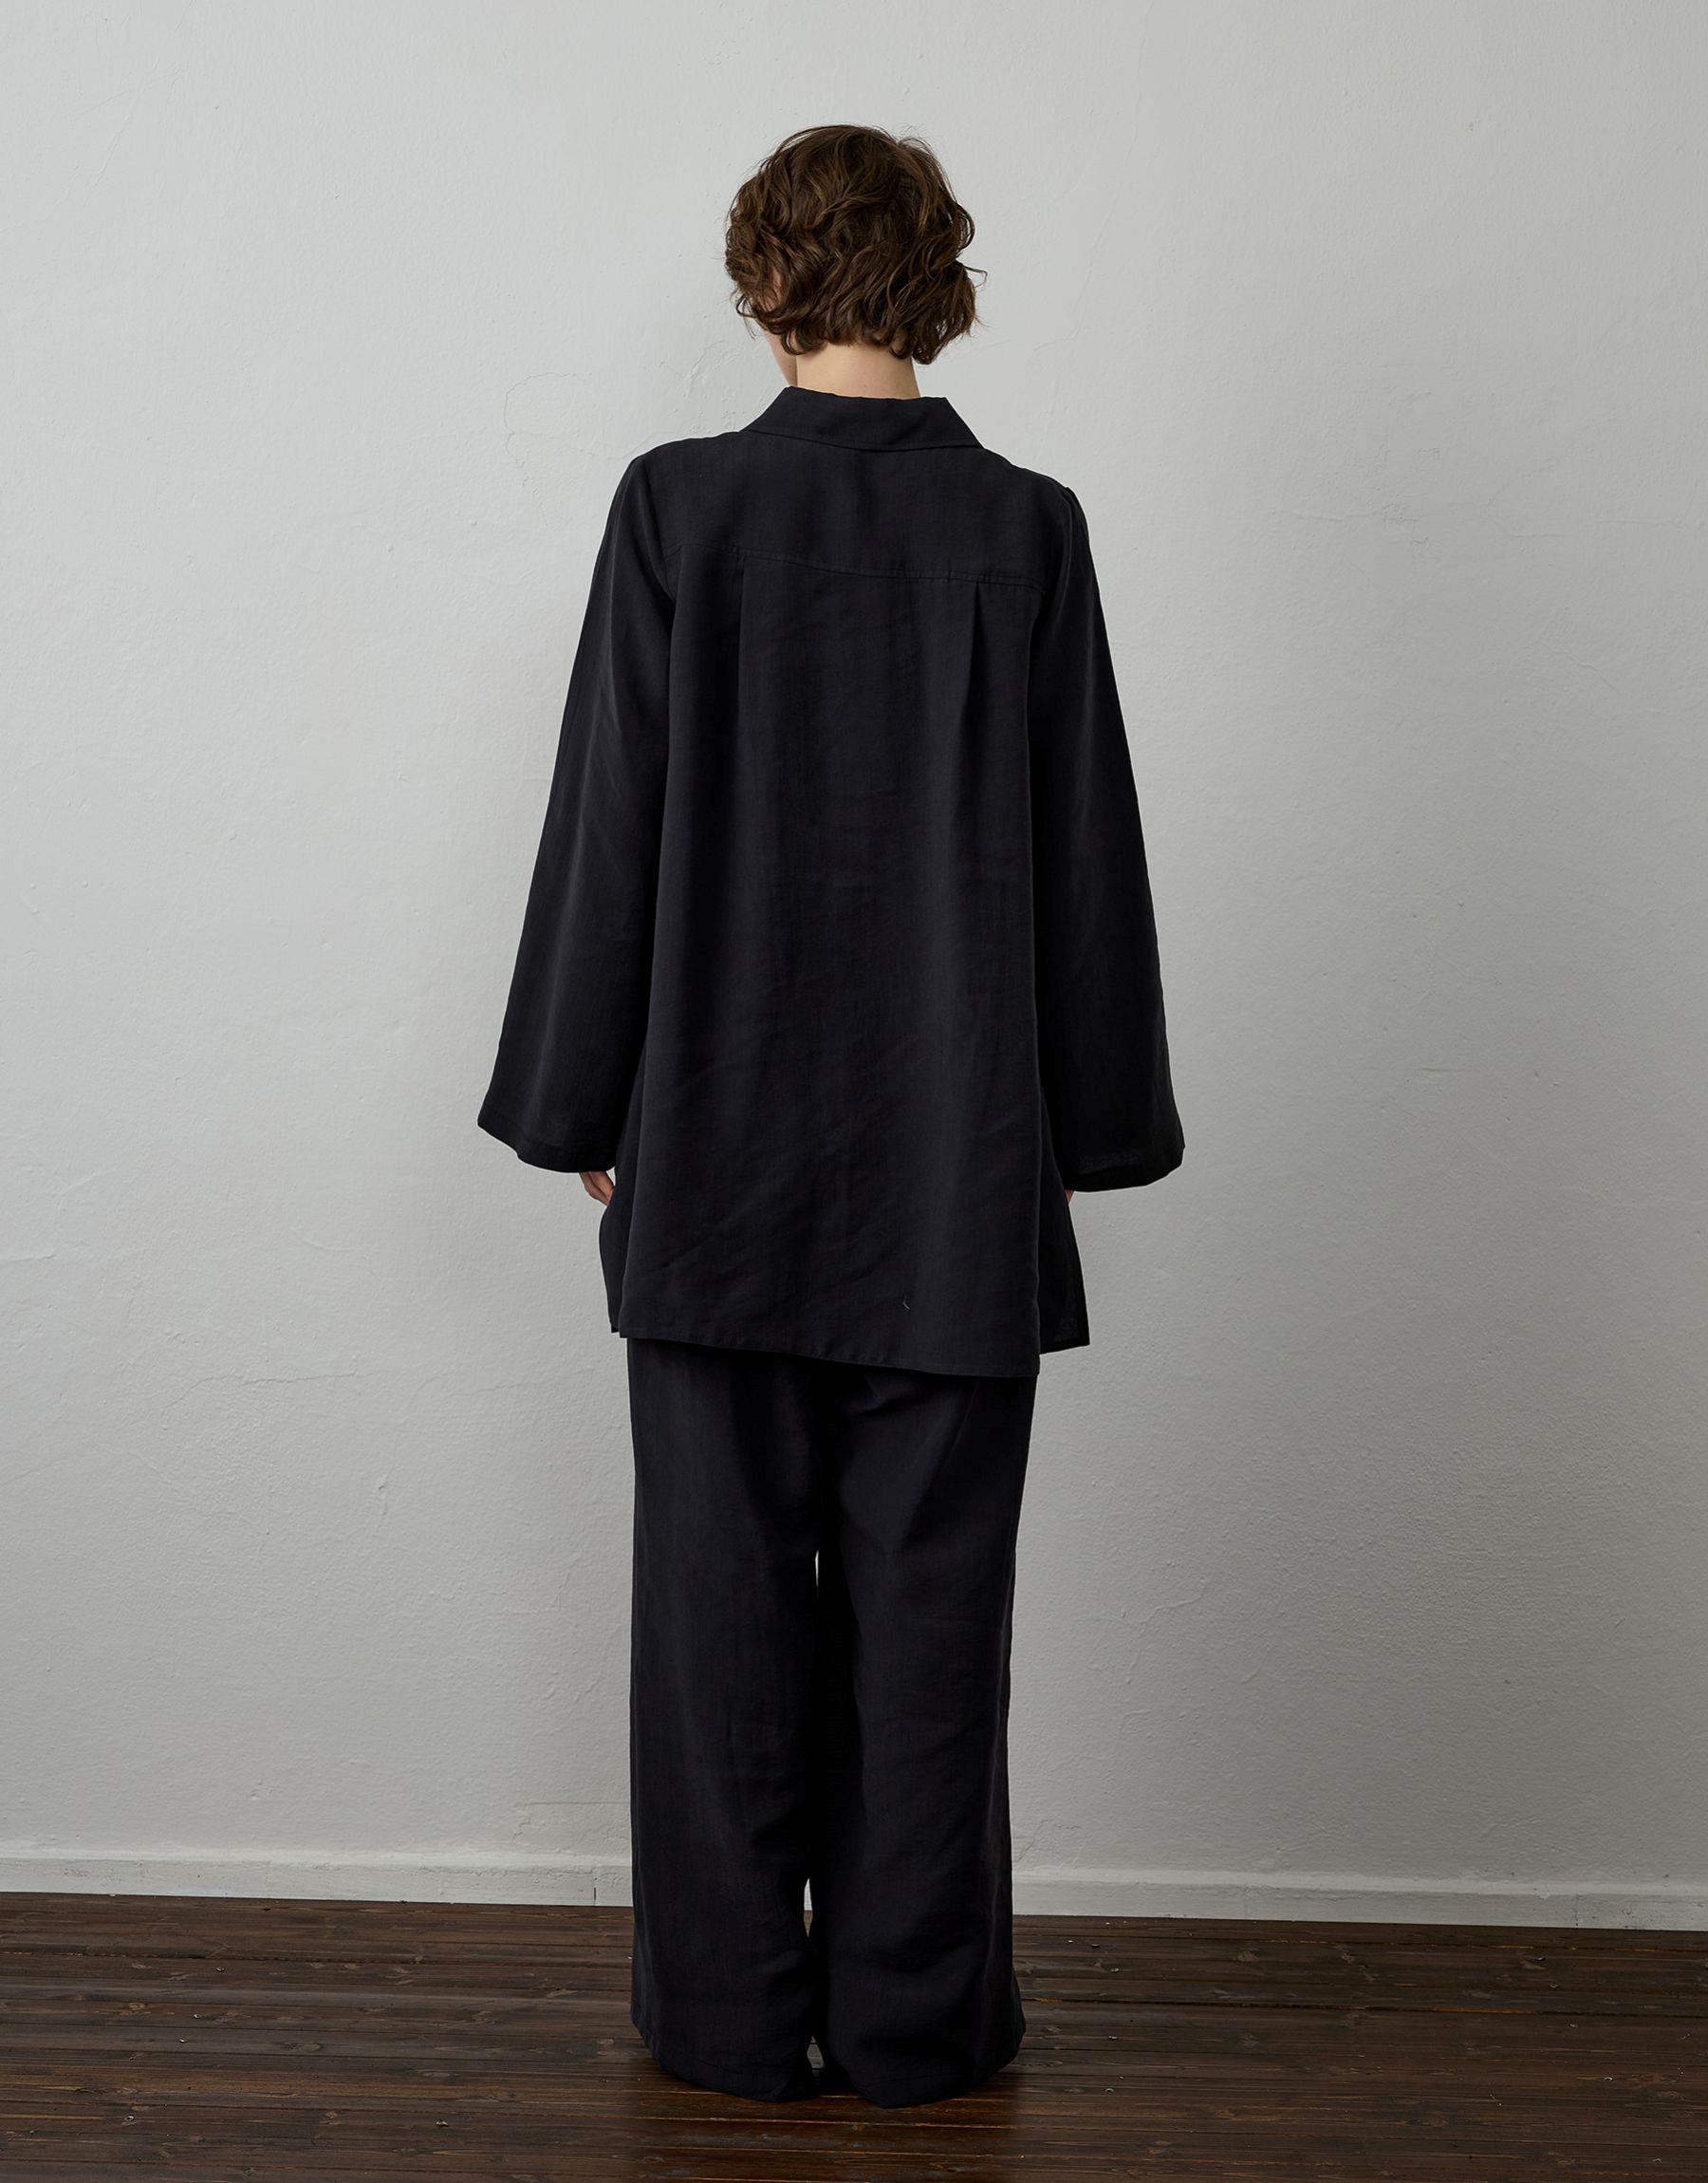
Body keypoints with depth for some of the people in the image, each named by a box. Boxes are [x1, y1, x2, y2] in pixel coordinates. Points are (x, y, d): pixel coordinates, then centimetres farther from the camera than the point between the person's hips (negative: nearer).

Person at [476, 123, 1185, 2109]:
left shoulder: (676, 507, -5)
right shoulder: (1025, 528, -2)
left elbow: (607, 822, -4)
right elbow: (1086, 845, 1)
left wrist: (584, 1106, 5)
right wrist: (1093, 1122, 10)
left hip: (717, 1153, 0)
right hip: (957, 1166, 1)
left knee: (724, 1591, 9)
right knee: (928, 1592, 9)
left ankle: (735, 2013, 20)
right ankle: (913, 2017, 20)